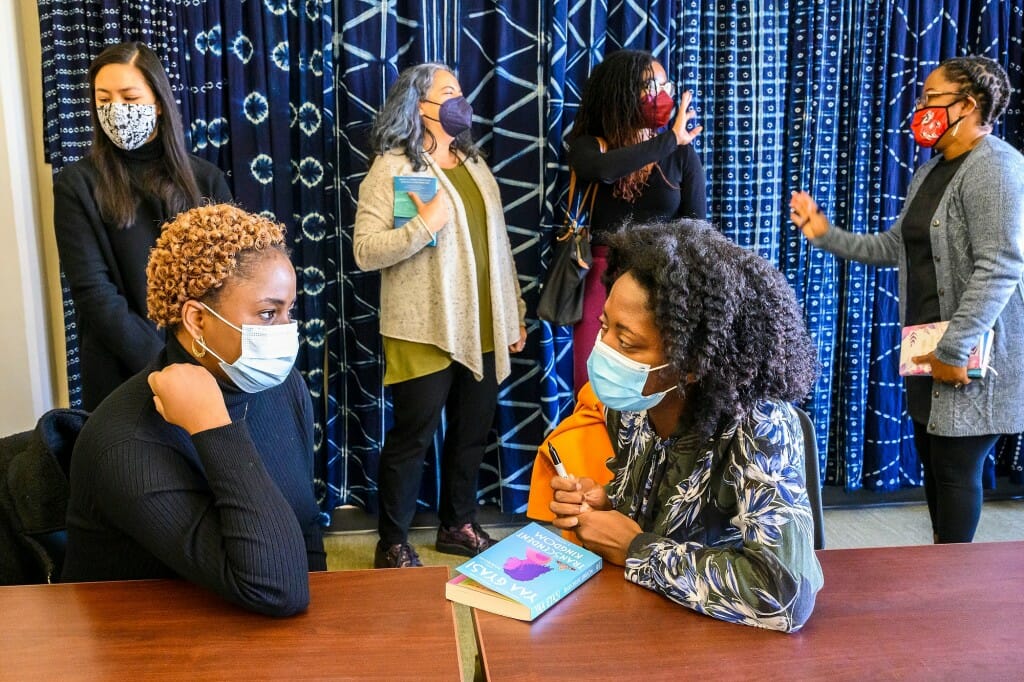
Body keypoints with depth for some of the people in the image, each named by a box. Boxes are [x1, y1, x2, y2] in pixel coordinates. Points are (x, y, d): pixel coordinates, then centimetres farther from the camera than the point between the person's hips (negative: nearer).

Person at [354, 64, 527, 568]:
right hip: (426, 332, -6)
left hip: (482, 329, 7)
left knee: (472, 432, 14)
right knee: (412, 438, 2)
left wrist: (514, 313, 15)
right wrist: (424, 225, -25)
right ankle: (392, 544, 17)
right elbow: (365, 251, -15)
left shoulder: (473, 163, 14)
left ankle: (459, 524, 32)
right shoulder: (391, 168, -7)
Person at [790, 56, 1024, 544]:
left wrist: (952, 351, -25)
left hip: (972, 354, -9)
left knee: (955, 468, 1)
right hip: (929, 347, 9)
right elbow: (895, 247, 16)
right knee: (933, 462, 16)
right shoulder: (931, 171, 14)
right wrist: (827, 235, 7)